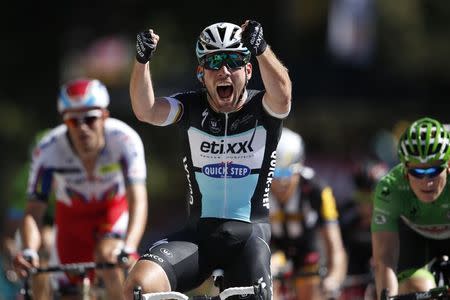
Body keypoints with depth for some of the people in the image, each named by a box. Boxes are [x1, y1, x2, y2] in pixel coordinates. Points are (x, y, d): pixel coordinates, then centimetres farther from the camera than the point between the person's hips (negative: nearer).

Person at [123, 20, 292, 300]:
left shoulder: (261, 108, -3)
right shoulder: (191, 108, 1)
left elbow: (282, 96, -27)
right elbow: (145, 110, -18)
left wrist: (261, 49, -45)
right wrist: (142, 59, -35)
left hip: (249, 235, -1)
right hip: (198, 233, 1)